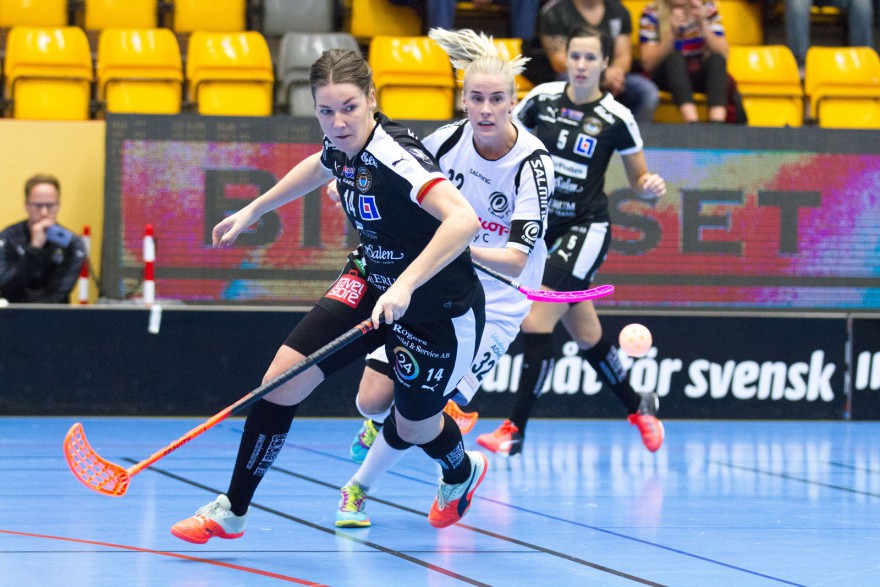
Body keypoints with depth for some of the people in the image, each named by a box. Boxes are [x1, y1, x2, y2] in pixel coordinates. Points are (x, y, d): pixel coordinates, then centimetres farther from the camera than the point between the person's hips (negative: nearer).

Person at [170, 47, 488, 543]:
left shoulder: (394, 156, -32)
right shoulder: (344, 147, -9)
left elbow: (464, 219, -47)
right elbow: (319, 167, 19)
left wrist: (406, 284, -53)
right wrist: (253, 211, 29)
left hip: (439, 310, -6)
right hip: (372, 283, 7)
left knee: (412, 427, 15)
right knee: (283, 378, -7)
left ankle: (463, 472, 54)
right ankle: (232, 511, 7)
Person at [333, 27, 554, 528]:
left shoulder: (534, 165, -22)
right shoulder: (447, 140, -11)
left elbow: (515, 261, -30)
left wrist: (462, 248, -46)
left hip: (493, 303, -3)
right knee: (374, 398, -5)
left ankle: (360, 487, 15)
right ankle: (378, 424, 35)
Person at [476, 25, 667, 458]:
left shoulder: (616, 118, -9)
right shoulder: (542, 98, -2)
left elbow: (638, 181, 2)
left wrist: (651, 187, -19)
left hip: (585, 231, -4)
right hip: (542, 227, 4)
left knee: (536, 322, -16)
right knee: (585, 336, 13)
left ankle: (515, 429, -8)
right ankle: (638, 407, 35)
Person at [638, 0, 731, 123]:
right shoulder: (652, 14, -6)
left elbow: (722, 56, -10)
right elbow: (648, 64, -15)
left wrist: (703, 24, -23)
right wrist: (671, 33, -26)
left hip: (701, 76, 2)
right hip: (667, 76, -2)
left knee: (716, 59, -27)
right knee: (674, 57, -32)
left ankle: (717, 123, -47)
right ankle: (693, 122, -50)